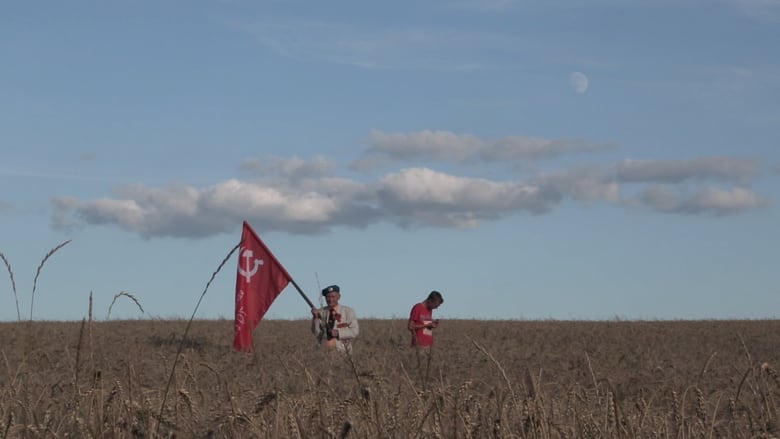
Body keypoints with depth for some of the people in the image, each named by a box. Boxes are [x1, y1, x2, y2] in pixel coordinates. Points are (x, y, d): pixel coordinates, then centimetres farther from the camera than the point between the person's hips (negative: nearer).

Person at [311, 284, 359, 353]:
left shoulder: (348, 311, 5)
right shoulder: (321, 312, 10)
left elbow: (355, 331, 0)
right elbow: (316, 333, 1)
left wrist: (338, 333, -13)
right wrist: (315, 317, -14)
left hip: (341, 350, -1)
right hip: (323, 349, 1)